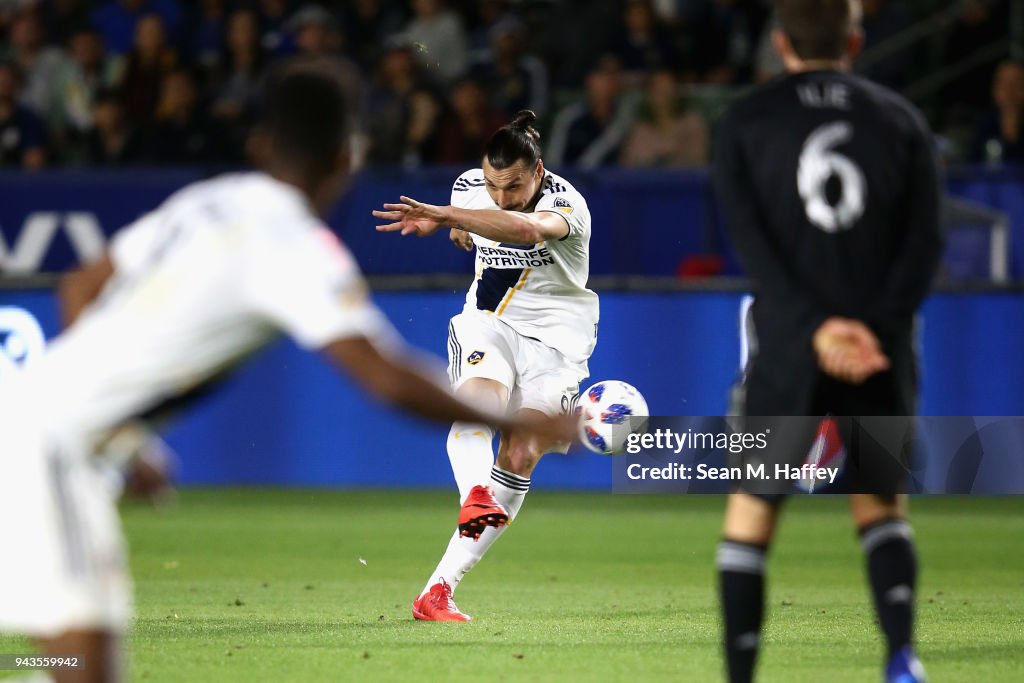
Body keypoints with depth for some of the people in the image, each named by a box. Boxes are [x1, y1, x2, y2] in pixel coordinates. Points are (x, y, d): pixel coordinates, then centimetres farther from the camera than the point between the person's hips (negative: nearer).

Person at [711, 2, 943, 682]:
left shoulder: (747, 121, 6)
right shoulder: (900, 119, 9)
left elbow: (752, 241, -6)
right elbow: (925, 241, -2)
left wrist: (817, 326, -12)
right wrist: (878, 330, -10)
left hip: (788, 348, -2)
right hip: (882, 352, 2)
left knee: (751, 509, 9)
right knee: (882, 504, 16)